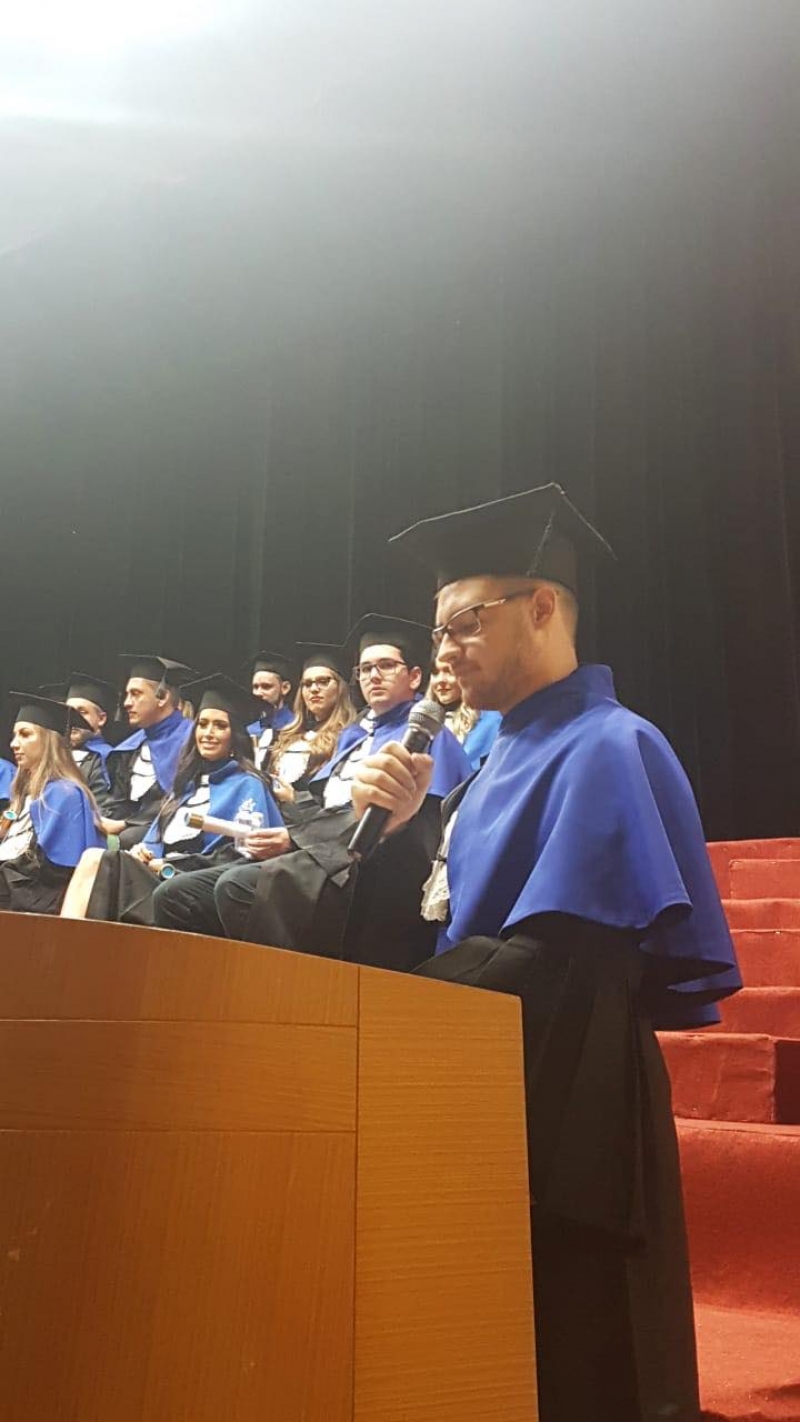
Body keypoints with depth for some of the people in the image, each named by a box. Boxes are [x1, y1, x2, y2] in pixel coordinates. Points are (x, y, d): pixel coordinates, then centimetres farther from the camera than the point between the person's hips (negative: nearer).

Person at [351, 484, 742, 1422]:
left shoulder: (606, 749, -15)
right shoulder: (509, 752, 12)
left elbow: (551, 962, -23)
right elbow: (447, 924, 13)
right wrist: (401, 832, -4)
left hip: (563, 1115, -9)